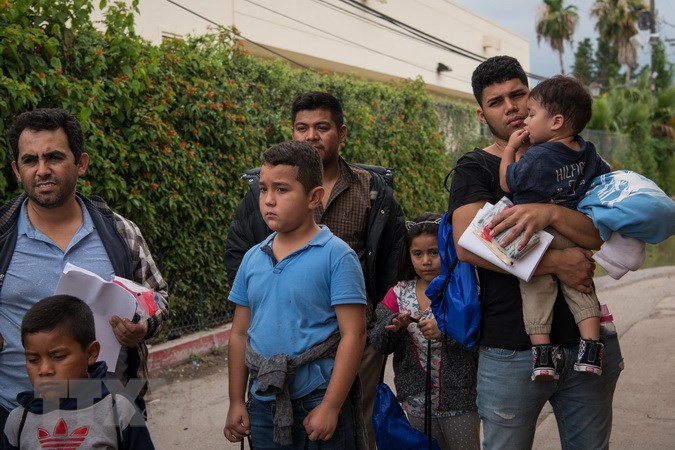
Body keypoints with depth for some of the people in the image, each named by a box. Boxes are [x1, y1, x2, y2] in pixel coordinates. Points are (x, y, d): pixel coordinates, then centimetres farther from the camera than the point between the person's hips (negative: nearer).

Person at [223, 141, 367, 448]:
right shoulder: (253, 258, 5)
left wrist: (330, 407, -15)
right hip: (263, 403, 5)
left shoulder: (336, 255, -10)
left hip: (320, 401, -5)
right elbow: (240, 333, 11)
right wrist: (236, 402, 9)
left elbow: (352, 334, -13)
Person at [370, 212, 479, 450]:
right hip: (418, 402, 4)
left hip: (459, 402, -4)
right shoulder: (399, 294, 2)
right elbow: (379, 344, -3)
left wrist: (444, 330, -30)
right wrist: (394, 326, -23)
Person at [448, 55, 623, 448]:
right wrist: (555, 261, -19)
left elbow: (606, 235, -4)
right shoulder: (476, 169, 0)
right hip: (511, 352, -3)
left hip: (585, 341, 3)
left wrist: (551, 213, -23)